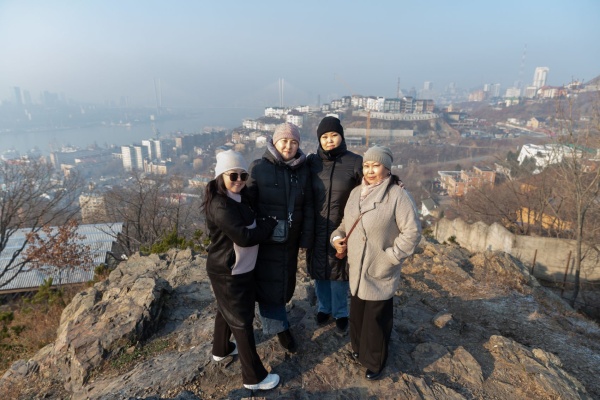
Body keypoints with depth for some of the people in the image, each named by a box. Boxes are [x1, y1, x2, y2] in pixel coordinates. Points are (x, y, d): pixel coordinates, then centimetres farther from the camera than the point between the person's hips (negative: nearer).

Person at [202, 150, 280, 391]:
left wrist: (266, 223, -6)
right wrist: (271, 223, -18)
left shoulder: (239, 197, 3)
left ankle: (221, 350, 50)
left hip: (239, 269, 9)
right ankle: (254, 377, 18)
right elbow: (244, 236, -30)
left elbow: (250, 225, 12)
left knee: (227, 311, 27)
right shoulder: (220, 205, -26)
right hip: (228, 273, -9)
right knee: (242, 321, 3)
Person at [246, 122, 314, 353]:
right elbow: (248, 203, -9)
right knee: (270, 283, 5)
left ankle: (271, 315, 41)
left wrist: (306, 238, 2)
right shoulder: (259, 167, -10)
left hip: (290, 239, 4)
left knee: (286, 280, 16)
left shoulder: (303, 170, 1)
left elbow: (307, 207, 3)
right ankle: (279, 326, 24)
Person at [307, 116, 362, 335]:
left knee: (339, 271, 11)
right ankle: (324, 307, 40)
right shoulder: (312, 162, -3)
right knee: (319, 270, 16)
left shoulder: (355, 162, -9)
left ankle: (340, 313, 35)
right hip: (317, 229, 2)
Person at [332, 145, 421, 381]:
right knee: (356, 312, 20)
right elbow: (346, 223, 17)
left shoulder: (398, 195, -15)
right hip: (356, 269, 6)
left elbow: (412, 231, -15)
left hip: (380, 273, -6)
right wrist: (337, 237, -2)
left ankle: (374, 363, 30)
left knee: (376, 319, 7)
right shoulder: (356, 193, 6)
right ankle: (359, 349, 45)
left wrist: (391, 256, -18)